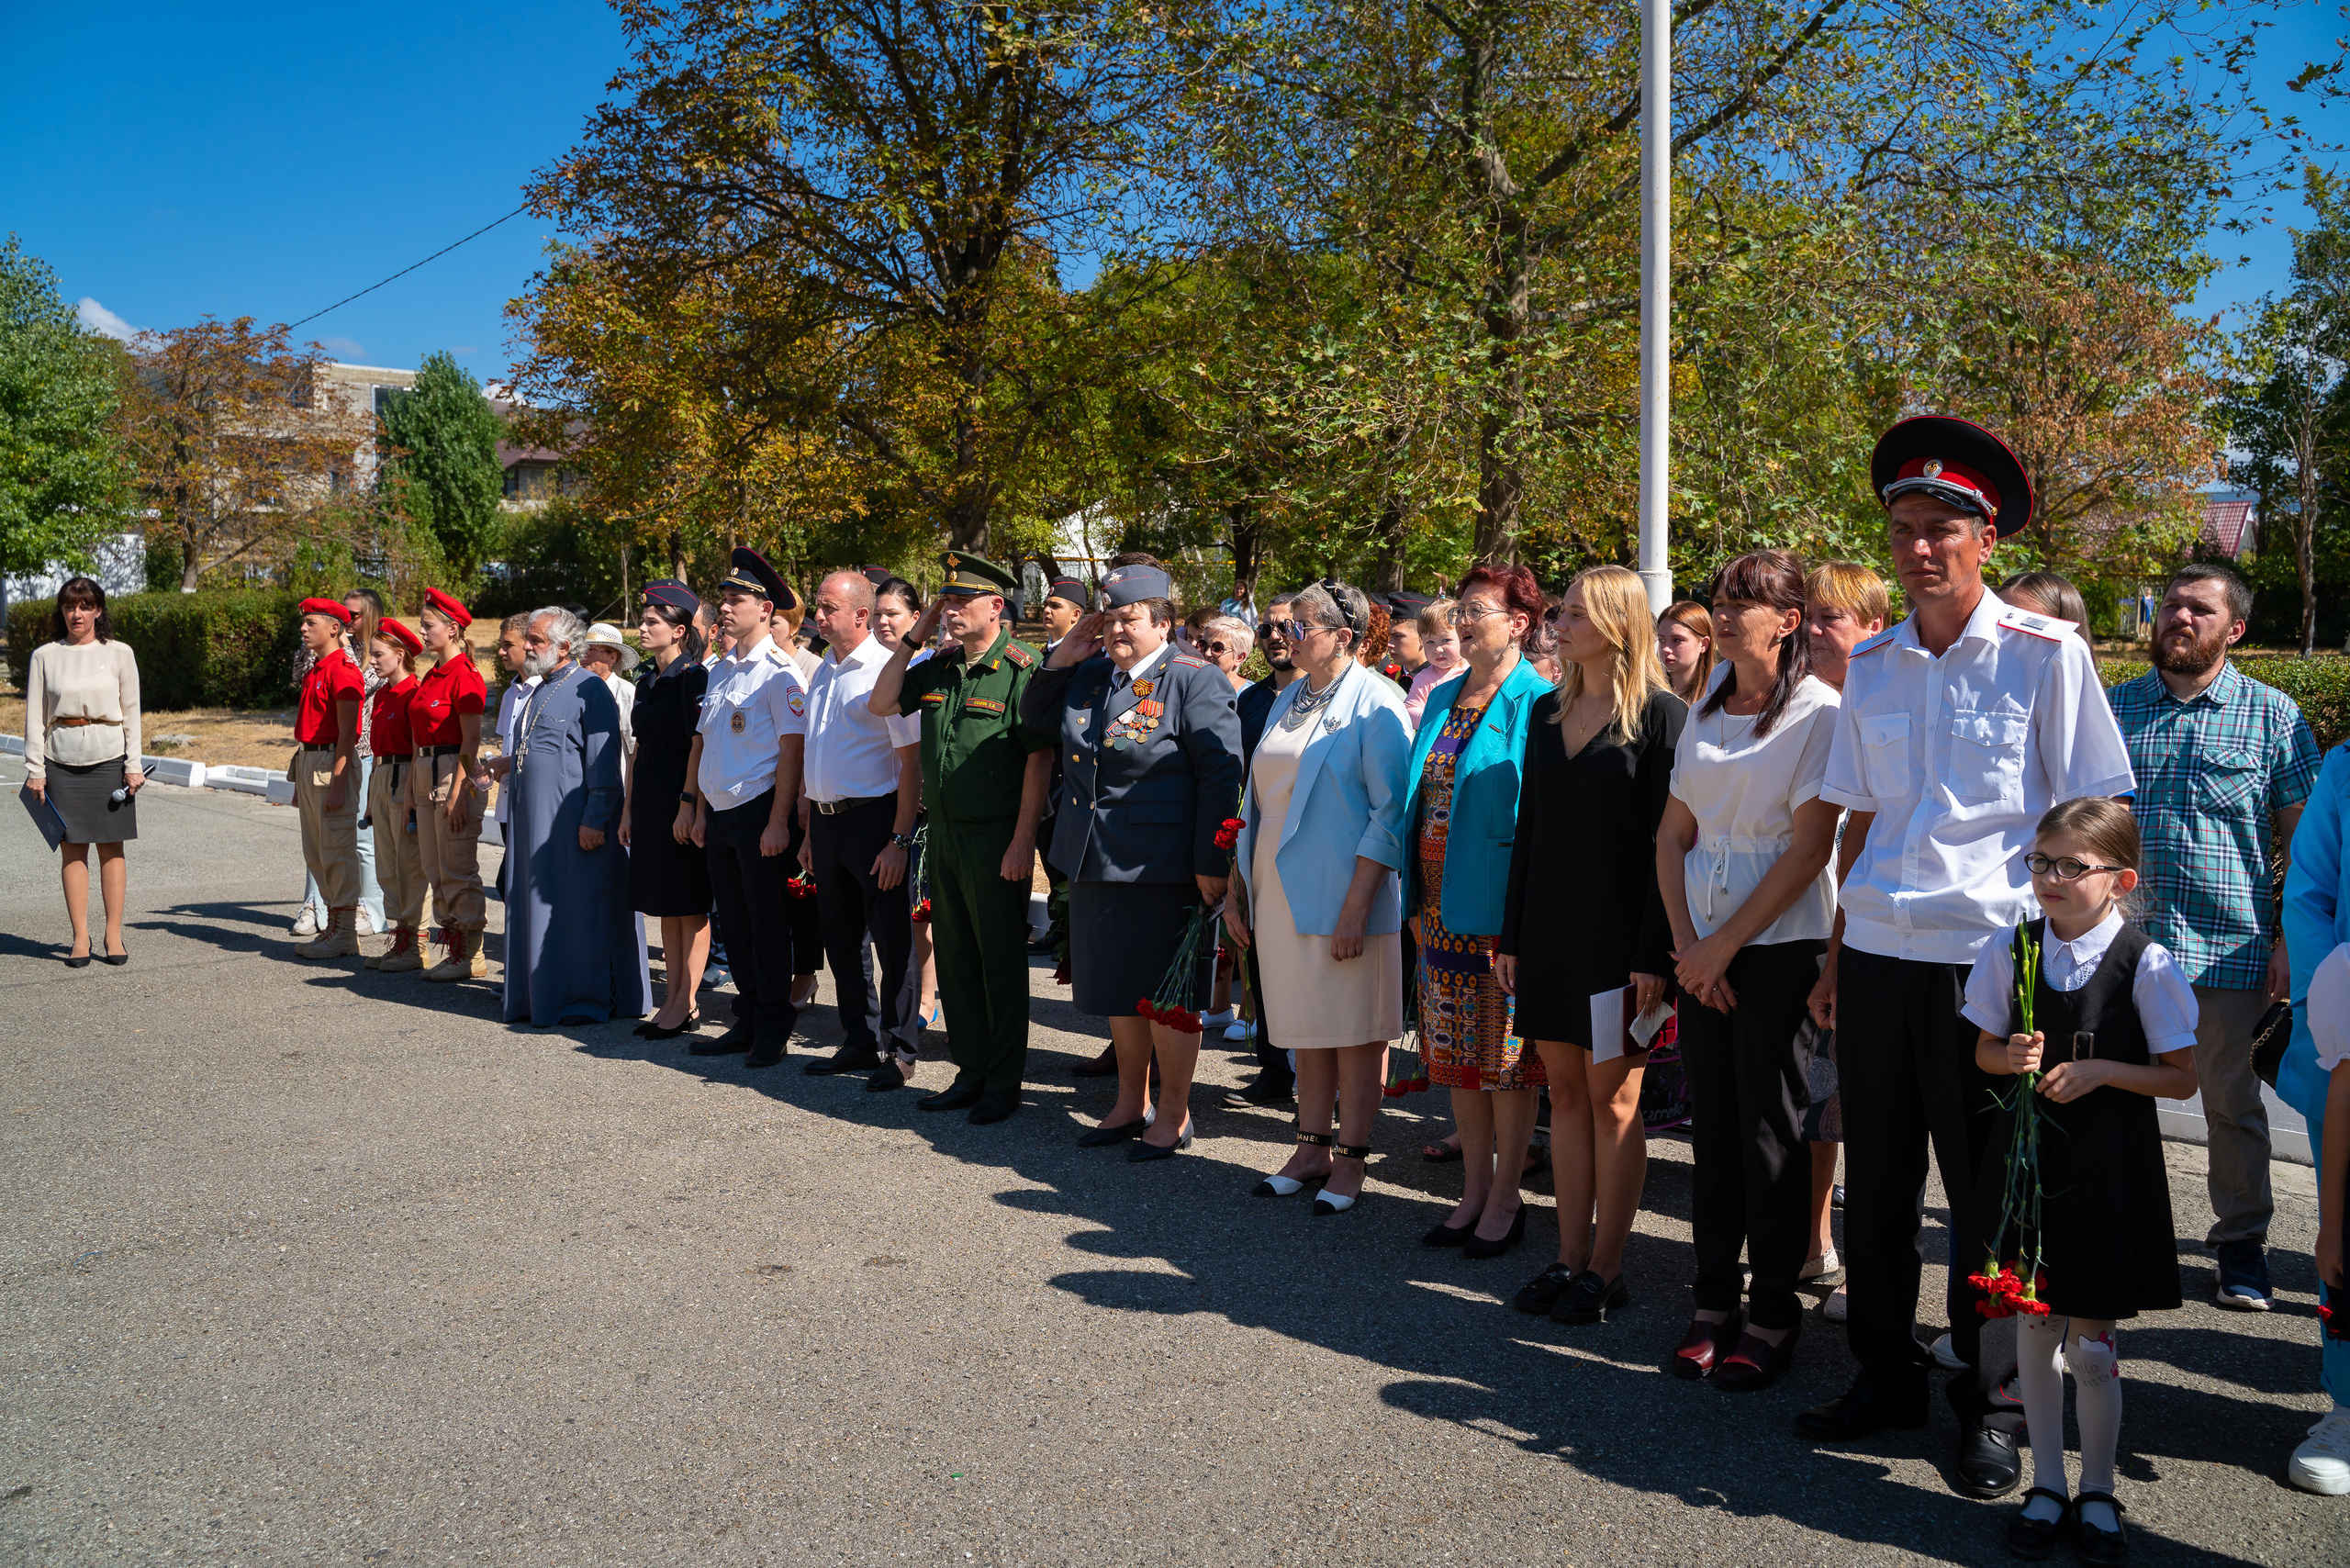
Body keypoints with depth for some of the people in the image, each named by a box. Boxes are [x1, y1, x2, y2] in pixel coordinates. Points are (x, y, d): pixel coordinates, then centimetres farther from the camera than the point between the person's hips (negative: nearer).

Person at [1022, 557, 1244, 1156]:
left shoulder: (1193, 679, -9)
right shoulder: (1090, 675, 10)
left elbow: (1221, 774, -12)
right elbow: (1034, 719, 24)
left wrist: (1211, 863, -17)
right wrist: (1061, 659, 6)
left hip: (1164, 870, -7)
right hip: (1096, 862, 7)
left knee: (1168, 998, 4)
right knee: (1119, 992, 17)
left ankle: (1174, 1116, 18)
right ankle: (1131, 1104, 32)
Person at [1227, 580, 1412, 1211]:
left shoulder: (1376, 703, -10)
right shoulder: (1288, 700, 12)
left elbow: (1389, 815, -15)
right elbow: (1261, 800, 18)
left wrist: (1356, 907, -19)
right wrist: (1237, 886, 14)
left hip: (1342, 898, -7)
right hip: (1281, 894, 7)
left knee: (1355, 1034, 3)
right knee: (1306, 1029, 14)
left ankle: (1350, 1162, 13)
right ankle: (1312, 1148, 24)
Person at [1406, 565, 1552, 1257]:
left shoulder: (1535, 704, -9)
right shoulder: (1442, 699, 13)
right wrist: (1416, 897, 12)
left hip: (1500, 903, -7)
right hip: (1439, 902, 7)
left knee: (1506, 1052, 2)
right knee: (1455, 1051, 12)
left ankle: (1504, 1199, 14)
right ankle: (1474, 1189, 23)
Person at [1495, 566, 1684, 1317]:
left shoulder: (1661, 714, -7)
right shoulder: (1547, 712, 11)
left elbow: (1668, 840, -11)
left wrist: (1653, 952, -15)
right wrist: (1512, 933, 10)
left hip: (1619, 931, -6)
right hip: (1550, 928, 6)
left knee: (1613, 1099, 2)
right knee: (1566, 1093, 10)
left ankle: (1606, 1270, 12)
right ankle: (1570, 1259, 18)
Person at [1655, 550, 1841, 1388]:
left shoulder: (1819, 711, -8)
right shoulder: (1706, 709, 10)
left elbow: (1808, 850, -13)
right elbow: (1673, 834, 9)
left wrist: (1724, 945, -12)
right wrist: (1687, 943, -3)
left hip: (1778, 943, -5)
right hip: (1703, 944, 5)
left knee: (1770, 1127, 1)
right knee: (1711, 1122, 9)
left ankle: (1773, 1314, 13)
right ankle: (1714, 1303, 19)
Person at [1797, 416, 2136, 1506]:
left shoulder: (2044, 656, -4)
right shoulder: (1870, 667, 9)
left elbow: (2092, 820, -3)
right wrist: (1836, 957, 13)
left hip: (1992, 957, -4)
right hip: (1877, 956, 4)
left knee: (1990, 1184, 6)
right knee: (1875, 1178, 12)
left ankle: (1990, 1402, 23)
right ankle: (1886, 1375, 29)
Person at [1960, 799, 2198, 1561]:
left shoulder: (2145, 963, -11)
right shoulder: (2012, 951, 0)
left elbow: (2182, 1077, -6)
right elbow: (1985, 1050, 10)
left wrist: (2099, 1071, -18)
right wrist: (2013, 1057, -11)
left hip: (2108, 1163, -3)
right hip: (2027, 1152, 3)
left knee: (2090, 1344, 3)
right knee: (2034, 1327, 11)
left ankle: (2097, 1492, 25)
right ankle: (2047, 1483, 28)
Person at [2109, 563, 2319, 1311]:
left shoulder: (2272, 714, 3)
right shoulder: (2111, 707, 7)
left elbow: (2302, 837, 3)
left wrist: (2291, 940, -3)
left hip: (2230, 943, -1)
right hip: (2121, 937, 2)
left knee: (2231, 1101, 9)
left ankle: (2242, 1242, 24)